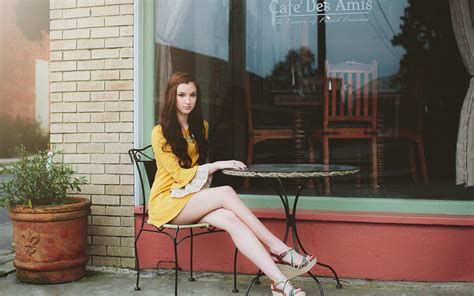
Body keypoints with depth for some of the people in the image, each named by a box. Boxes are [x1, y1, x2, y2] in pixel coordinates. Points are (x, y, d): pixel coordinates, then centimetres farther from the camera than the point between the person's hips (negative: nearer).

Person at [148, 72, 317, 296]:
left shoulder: (200, 126, 13)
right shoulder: (160, 133, -7)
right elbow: (179, 174, -13)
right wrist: (218, 165, -20)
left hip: (193, 198, 5)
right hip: (167, 202, -4)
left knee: (230, 219, -31)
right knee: (226, 192, -33)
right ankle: (279, 249, -32)